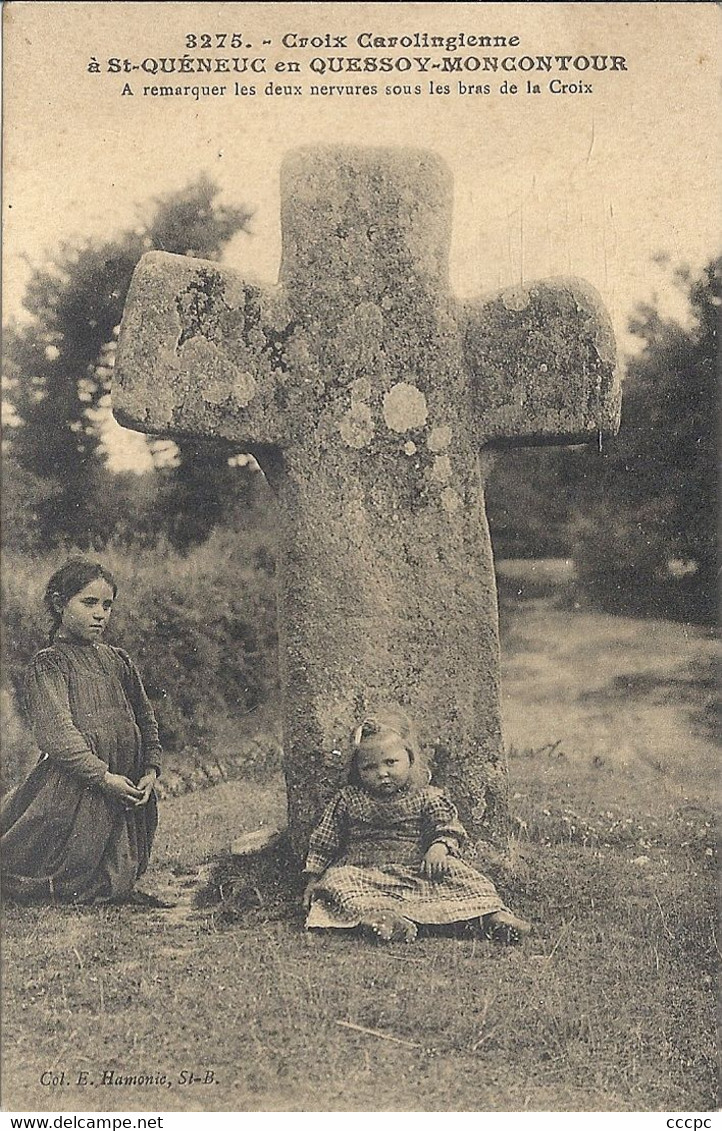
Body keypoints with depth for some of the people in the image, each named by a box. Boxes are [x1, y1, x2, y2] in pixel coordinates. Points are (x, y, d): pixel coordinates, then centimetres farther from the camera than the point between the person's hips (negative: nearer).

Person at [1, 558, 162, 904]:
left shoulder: (118, 661, 12)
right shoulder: (48, 665, -6)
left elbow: (146, 719, 15)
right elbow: (57, 732, -17)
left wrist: (151, 769, 1)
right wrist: (103, 775, -22)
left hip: (123, 790, 6)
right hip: (72, 786, -5)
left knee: (117, 883, 13)